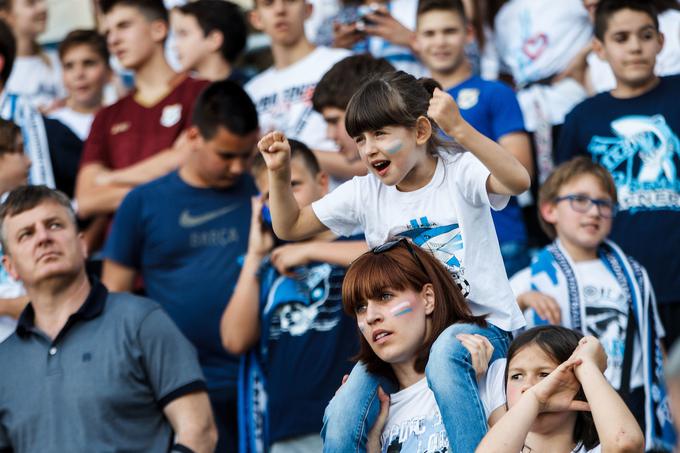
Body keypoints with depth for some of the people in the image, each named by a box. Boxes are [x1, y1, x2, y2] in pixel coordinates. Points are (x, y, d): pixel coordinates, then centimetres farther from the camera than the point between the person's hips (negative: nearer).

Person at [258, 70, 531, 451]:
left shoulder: (460, 173, -10)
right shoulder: (366, 194, 4)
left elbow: (518, 181, -32)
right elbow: (290, 227, 13)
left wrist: (458, 129, -42)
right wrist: (280, 173, -5)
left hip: (481, 324, -5)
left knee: (446, 349, -41)